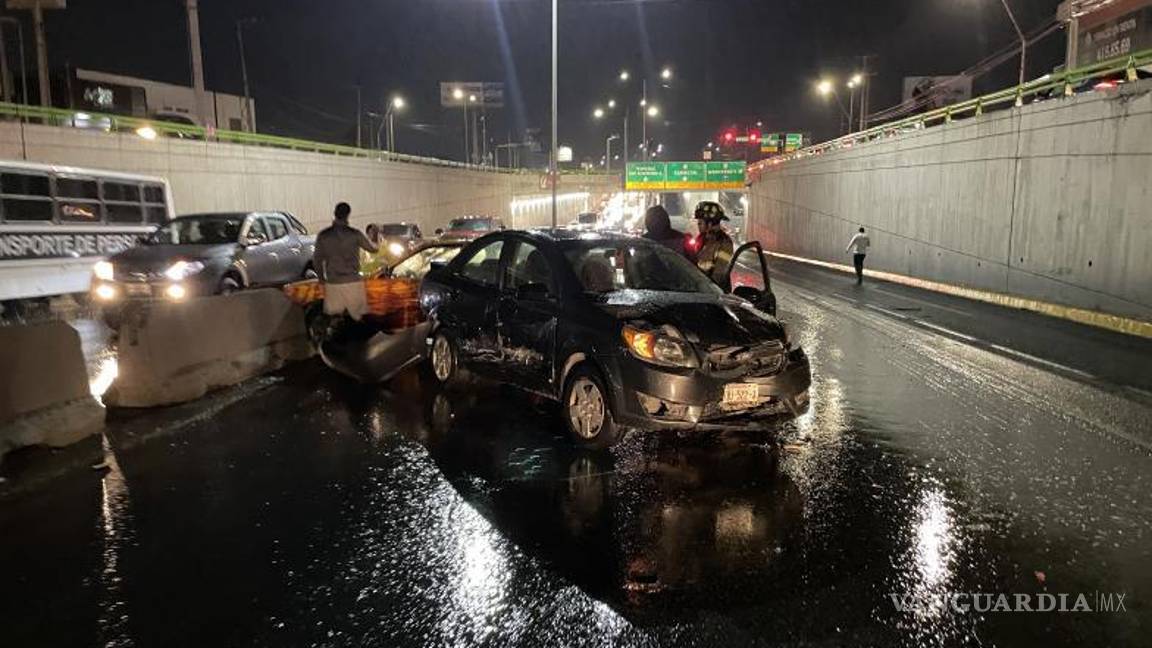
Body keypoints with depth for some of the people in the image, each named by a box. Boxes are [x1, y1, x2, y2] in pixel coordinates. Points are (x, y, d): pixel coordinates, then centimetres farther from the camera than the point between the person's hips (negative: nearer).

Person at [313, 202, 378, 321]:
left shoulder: (323, 236, -2)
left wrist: (322, 278, 20)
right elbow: (372, 248, 9)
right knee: (357, 318, 7)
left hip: (332, 284, 2)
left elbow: (317, 260, 5)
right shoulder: (355, 234, -7)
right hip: (353, 283, -2)